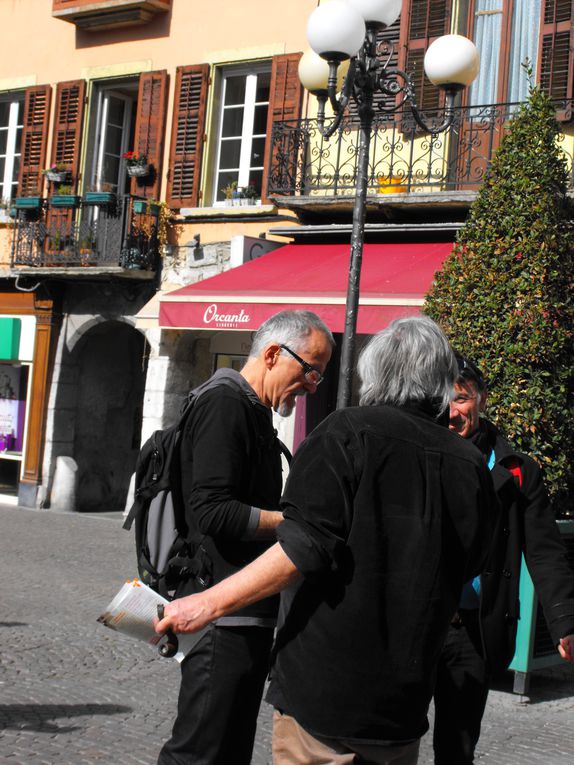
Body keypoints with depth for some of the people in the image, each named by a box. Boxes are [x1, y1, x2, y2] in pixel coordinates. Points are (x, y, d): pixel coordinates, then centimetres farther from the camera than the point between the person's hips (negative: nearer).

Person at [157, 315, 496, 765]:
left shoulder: (349, 432, -9)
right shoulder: (471, 467, 5)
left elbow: (304, 550, -18)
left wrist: (209, 603, -14)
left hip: (324, 690, -5)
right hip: (404, 697, 5)